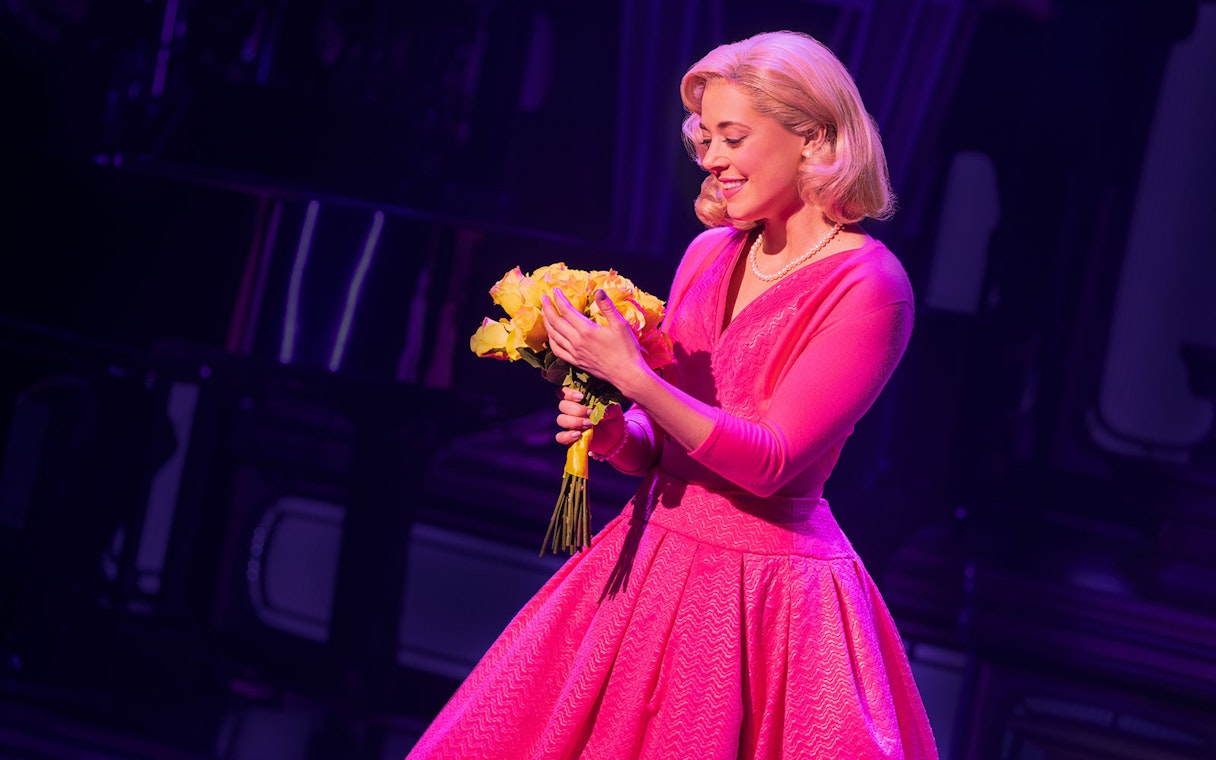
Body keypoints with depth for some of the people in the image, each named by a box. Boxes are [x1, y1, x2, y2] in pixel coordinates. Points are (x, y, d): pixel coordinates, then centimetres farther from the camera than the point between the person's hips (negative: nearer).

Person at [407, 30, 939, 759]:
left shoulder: (866, 285, -14)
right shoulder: (710, 254, 6)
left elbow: (768, 463, -19)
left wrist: (631, 375, -25)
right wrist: (616, 435, -9)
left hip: (767, 594, -7)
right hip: (655, 562, 7)